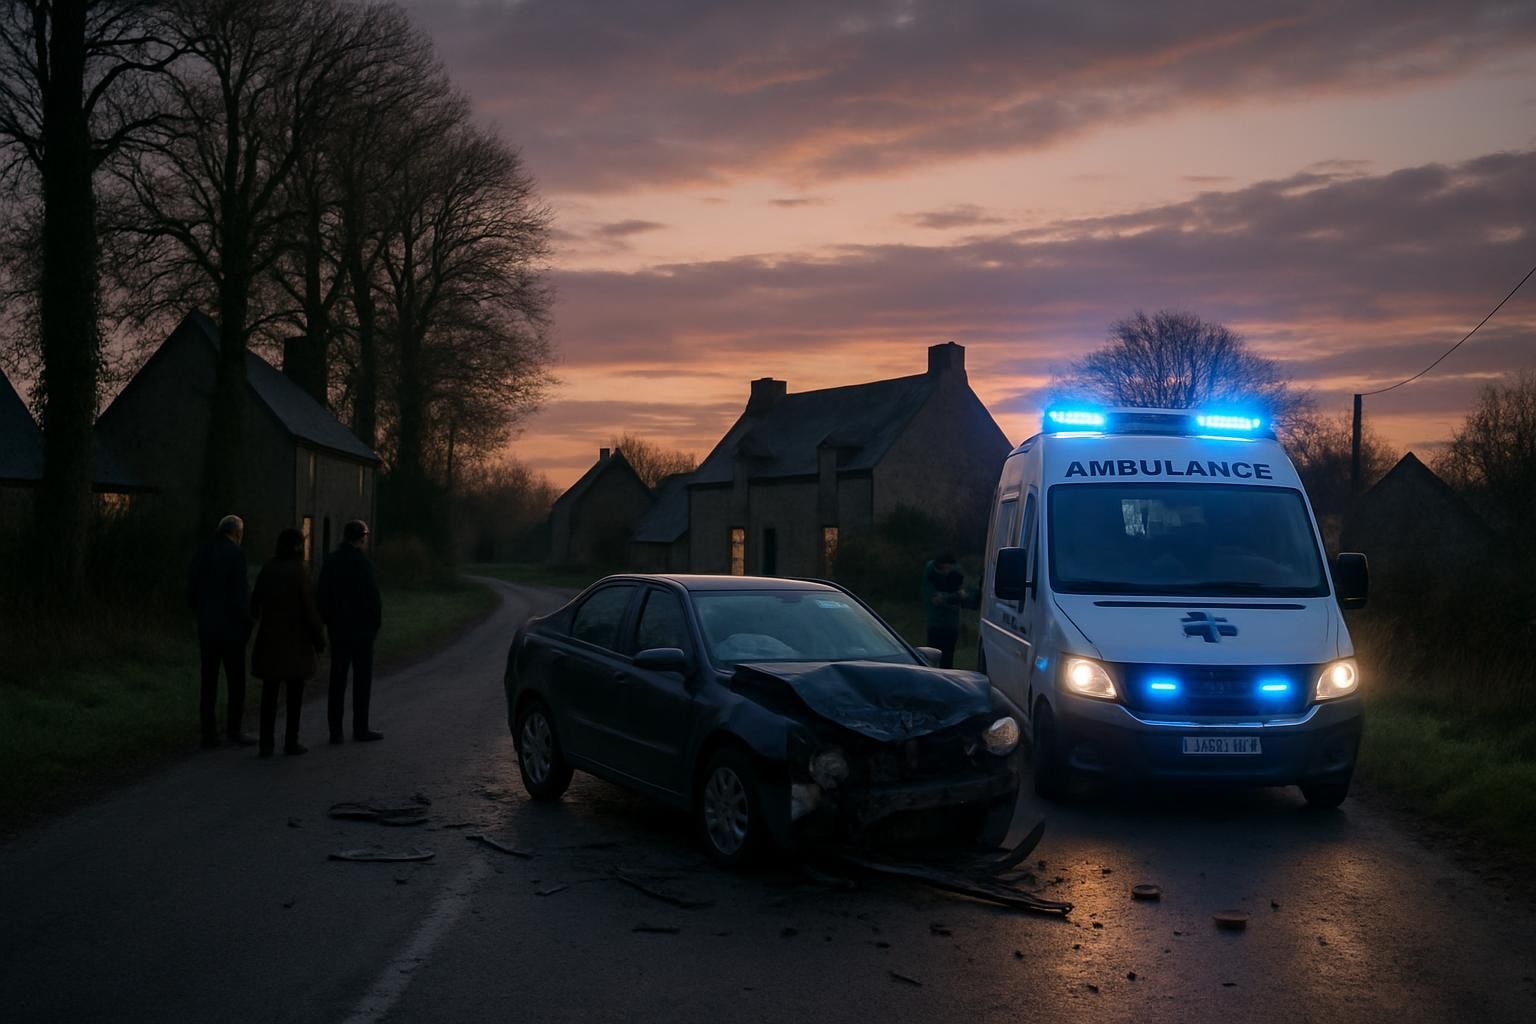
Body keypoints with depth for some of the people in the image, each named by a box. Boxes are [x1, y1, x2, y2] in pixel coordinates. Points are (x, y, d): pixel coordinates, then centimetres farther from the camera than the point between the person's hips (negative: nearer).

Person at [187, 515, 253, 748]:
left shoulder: (201, 554, 7)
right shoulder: (235, 554, -10)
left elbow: (191, 591, 9)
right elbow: (242, 591, -15)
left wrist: (202, 617, 17)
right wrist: (247, 623, -5)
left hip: (206, 629, 6)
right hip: (231, 628, -5)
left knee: (209, 682, 7)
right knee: (236, 680, 4)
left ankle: (209, 733, 7)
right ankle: (234, 729, 3)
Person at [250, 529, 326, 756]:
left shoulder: (268, 569, 3)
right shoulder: (300, 570, -12)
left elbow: (255, 605, 8)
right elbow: (309, 607, -14)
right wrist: (319, 638, -4)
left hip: (269, 638, 4)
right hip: (296, 639, -4)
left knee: (269, 691, 7)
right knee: (295, 691, 8)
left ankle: (266, 744, 4)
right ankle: (291, 742, 10)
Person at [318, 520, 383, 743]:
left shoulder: (330, 562, 5)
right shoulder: (362, 563, -13)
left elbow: (323, 596, 8)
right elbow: (372, 596, -14)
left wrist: (329, 621, 14)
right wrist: (376, 622, -1)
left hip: (338, 629, 5)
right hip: (361, 628, -5)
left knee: (338, 679, 7)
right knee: (362, 679, 3)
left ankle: (335, 730, 7)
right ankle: (360, 728, 6)